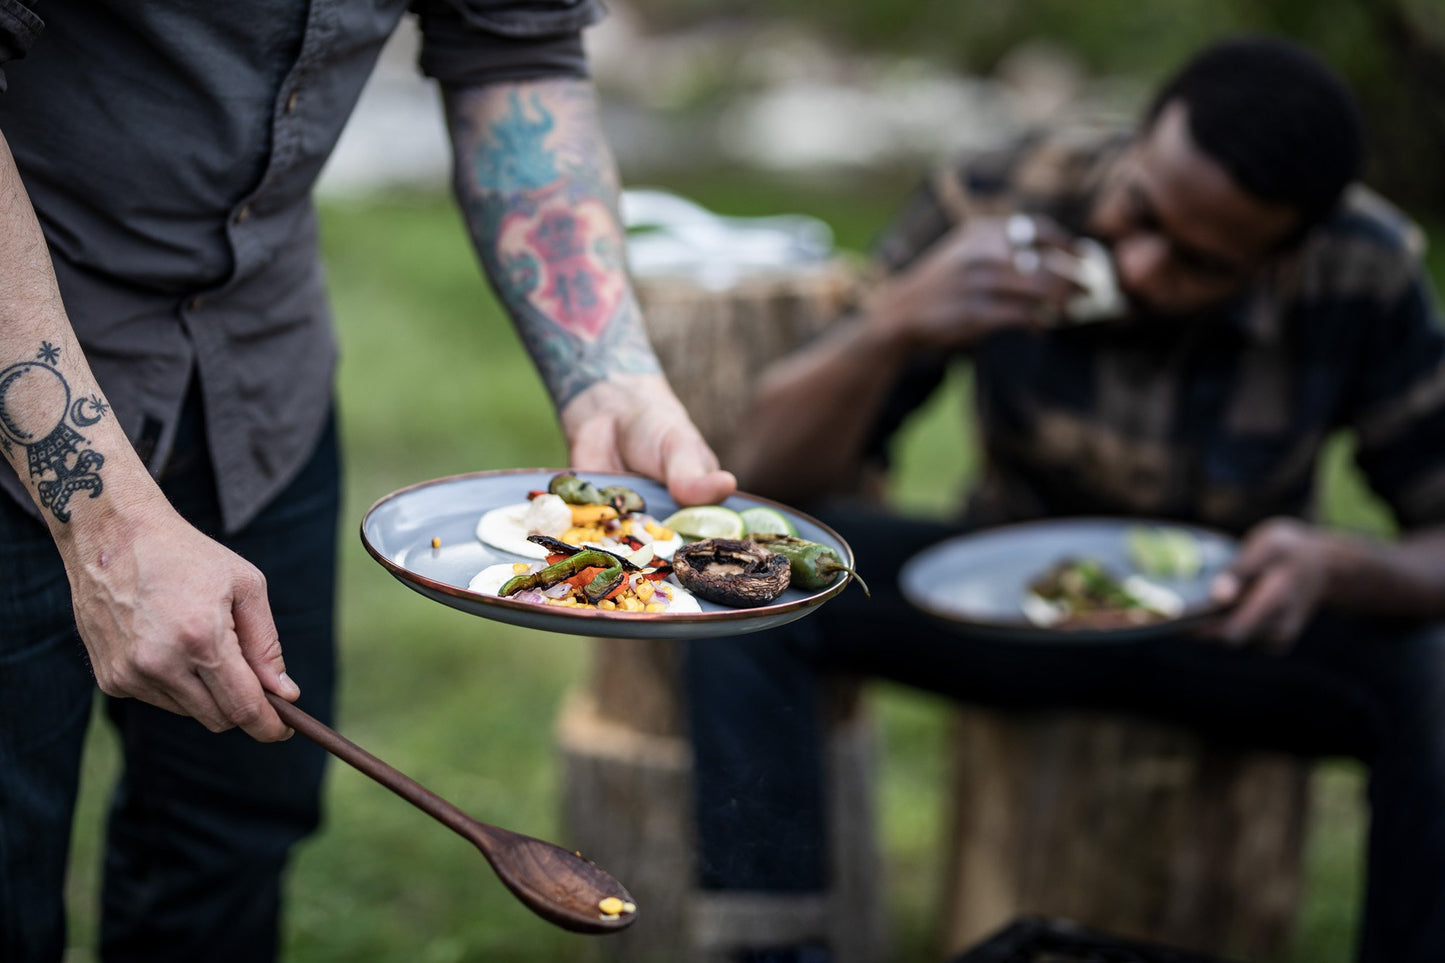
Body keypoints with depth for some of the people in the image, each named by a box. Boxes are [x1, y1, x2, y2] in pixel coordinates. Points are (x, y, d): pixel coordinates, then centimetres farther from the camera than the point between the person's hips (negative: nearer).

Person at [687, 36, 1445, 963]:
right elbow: (767, 475, -19)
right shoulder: (991, 206, -20)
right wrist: (895, 324, -38)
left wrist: (1337, 566, -38)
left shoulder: (1367, 278, -21)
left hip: (1234, 619, 0)